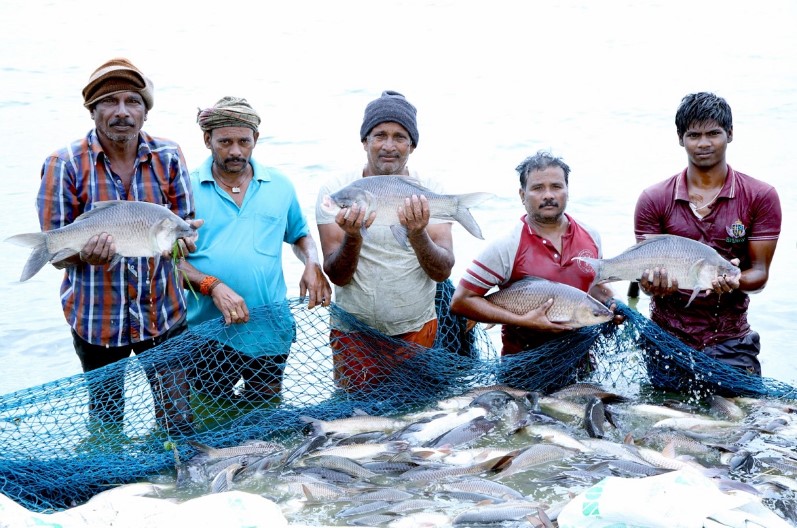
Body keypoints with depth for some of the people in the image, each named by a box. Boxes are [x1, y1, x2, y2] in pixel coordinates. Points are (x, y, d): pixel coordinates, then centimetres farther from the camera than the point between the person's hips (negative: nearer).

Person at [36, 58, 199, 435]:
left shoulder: (168, 157, -3)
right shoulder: (64, 165, -11)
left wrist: (183, 239, -20)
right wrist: (85, 254, -30)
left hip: (163, 313, 2)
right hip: (97, 317, -1)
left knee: (177, 414, 10)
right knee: (106, 416, 17)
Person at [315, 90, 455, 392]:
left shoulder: (430, 193, -4)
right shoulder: (335, 191, -7)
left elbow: (443, 271, -11)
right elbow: (337, 276, -11)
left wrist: (417, 234, -29)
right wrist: (352, 236, -29)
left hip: (416, 330, 1)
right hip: (354, 332, -1)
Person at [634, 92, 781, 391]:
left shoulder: (760, 197, -2)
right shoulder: (653, 200, 0)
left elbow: (760, 272, -4)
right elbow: (646, 272, -2)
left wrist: (734, 281, -27)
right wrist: (654, 284, -26)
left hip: (729, 341, -1)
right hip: (668, 338, 1)